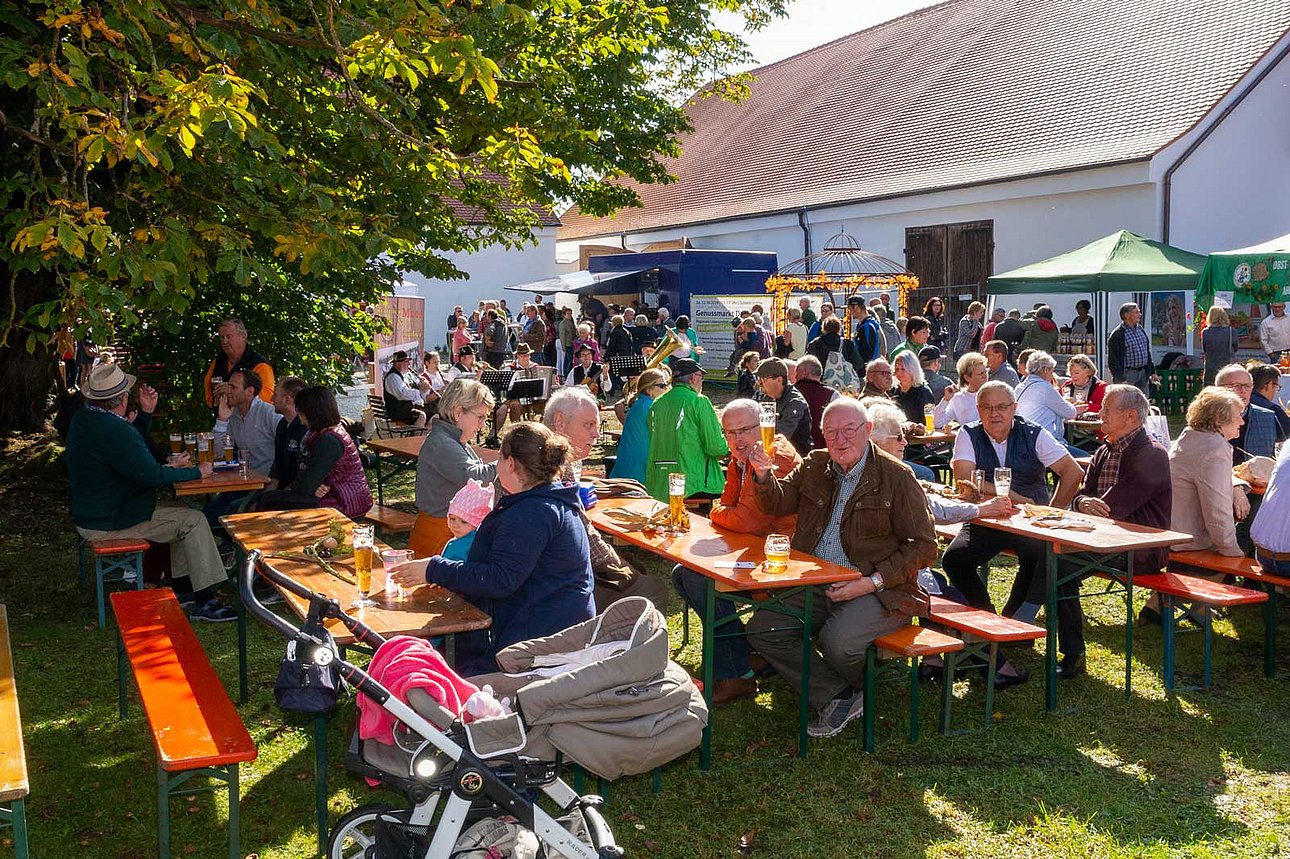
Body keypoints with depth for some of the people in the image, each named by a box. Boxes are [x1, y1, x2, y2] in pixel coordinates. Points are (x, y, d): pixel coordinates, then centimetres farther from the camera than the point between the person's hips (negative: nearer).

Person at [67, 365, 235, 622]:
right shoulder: (112, 430, -28)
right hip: (109, 523, -11)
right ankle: (204, 602, -5)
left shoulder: (84, 417, 6)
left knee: (179, 510, 19)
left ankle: (182, 588, 22)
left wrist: (146, 412, 8)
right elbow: (152, 475, -25)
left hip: (90, 512, 11)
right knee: (194, 520, -8)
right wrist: (196, 472, -12)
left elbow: (133, 448, 18)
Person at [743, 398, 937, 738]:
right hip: (816, 584, 6)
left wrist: (873, 582, -17)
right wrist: (763, 474, -9)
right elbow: (779, 503, 13)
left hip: (878, 590, -6)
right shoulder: (815, 466, 11)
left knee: (838, 641, -31)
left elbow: (923, 546, -7)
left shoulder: (896, 476, -6)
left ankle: (855, 688, 7)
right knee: (761, 628, -12)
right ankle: (837, 697, -4)